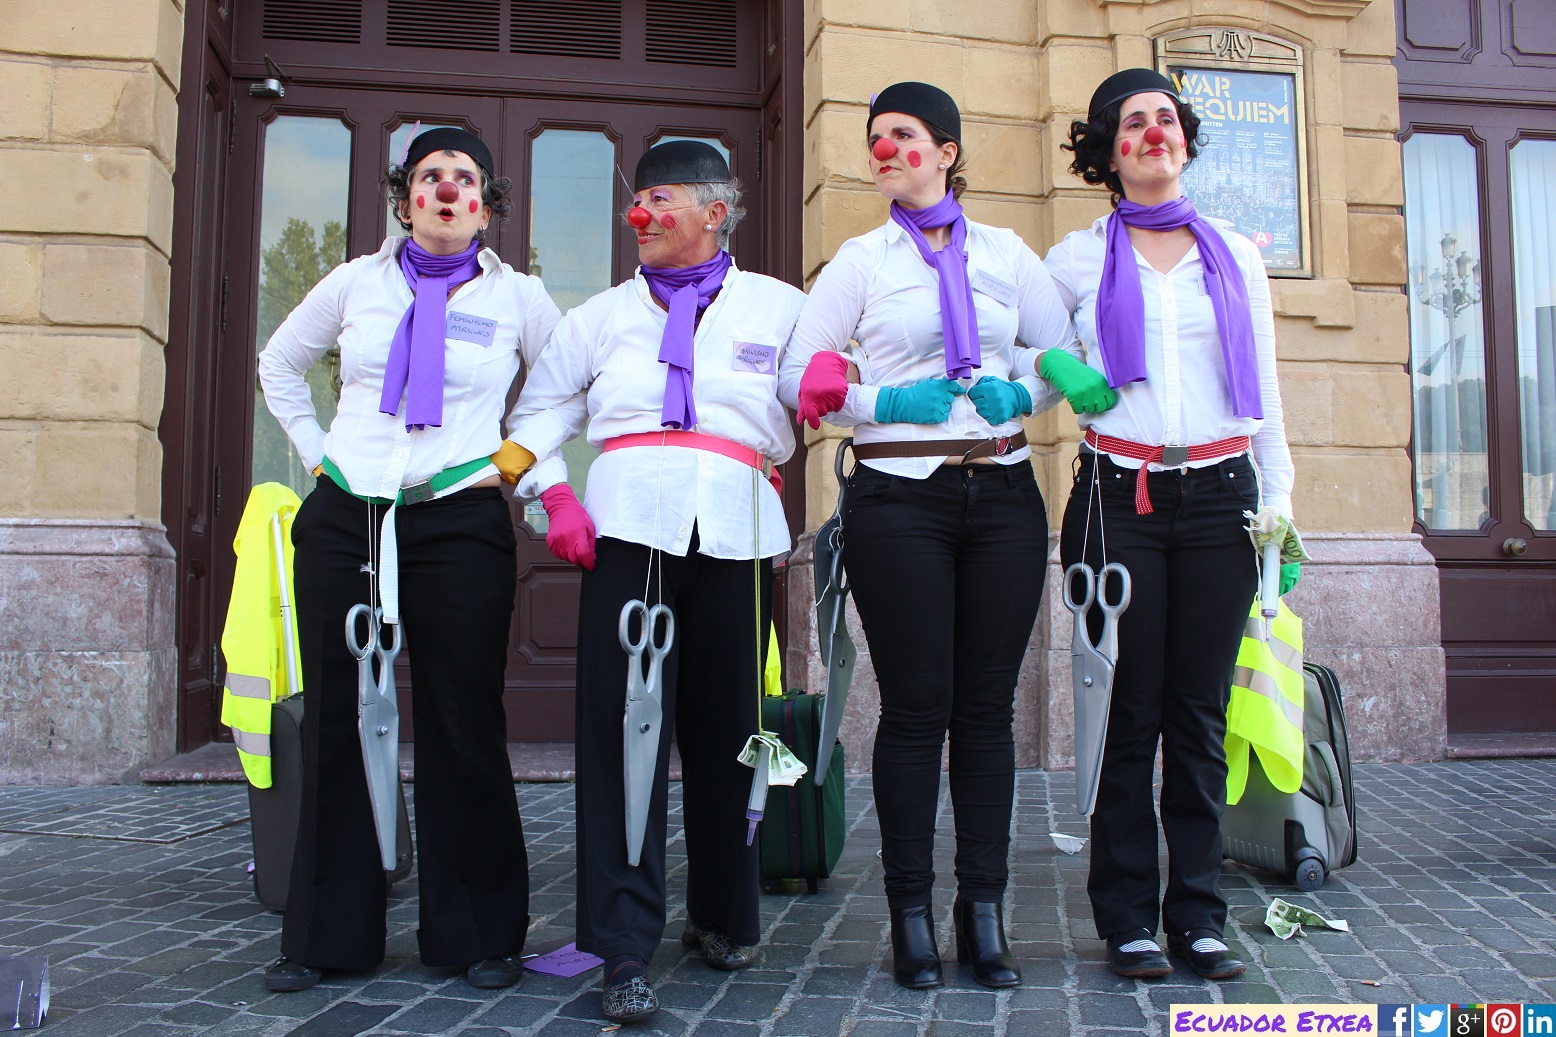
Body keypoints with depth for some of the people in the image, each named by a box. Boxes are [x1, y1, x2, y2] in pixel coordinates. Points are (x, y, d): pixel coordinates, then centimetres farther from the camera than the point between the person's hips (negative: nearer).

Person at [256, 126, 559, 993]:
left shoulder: (518, 297, 6)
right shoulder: (356, 283, 11)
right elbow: (280, 366, 24)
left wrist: (513, 459, 3)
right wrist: (318, 454, 13)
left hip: (460, 525, -2)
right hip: (344, 521, 3)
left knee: (464, 728, 0)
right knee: (338, 724, 6)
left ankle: (479, 933, 14)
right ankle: (328, 934, 20)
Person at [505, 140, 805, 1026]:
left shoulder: (778, 306, 18)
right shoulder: (607, 313, 23)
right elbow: (541, 407, 21)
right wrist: (553, 493, 5)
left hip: (735, 526, 0)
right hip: (630, 521, 1)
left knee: (725, 726, 4)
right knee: (621, 722, -9)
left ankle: (724, 918, 23)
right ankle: (627, 949, -6)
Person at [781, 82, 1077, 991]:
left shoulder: (1008, 253, 13)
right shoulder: (862, 260, 8)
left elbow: (1068, 355, 17)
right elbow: (801, 379, 4)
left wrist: (1022, 393, -2)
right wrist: (882, 402, -10)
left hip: (1002, 495, 2)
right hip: (900, 498, -2)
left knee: (988, 705, 4)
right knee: (916, 708, -1)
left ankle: (985, 914, 13)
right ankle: (913, 918, 9)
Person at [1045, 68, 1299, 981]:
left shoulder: (1237, 257, 14)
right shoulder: (1077, 261, 7)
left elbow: (1264, 392, 15)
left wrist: (1279, 503, 8)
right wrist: (1058, 372, -7)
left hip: (1219, 497, 2)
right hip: (1121, 499, -2)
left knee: (1202, 711, 3)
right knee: (1131, 710, 0)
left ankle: (1199, 913, 13)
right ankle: (1128, 916, 9)